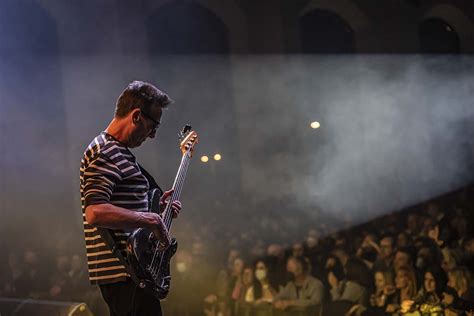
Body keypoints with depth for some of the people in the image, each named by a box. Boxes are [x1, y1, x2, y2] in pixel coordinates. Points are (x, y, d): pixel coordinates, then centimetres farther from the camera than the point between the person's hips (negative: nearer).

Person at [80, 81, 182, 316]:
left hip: (125, 271, 11)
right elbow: (95, 213, -27)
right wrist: (151, 219, -22)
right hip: (124, 272, -11)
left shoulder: (119, 152, 19)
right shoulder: (106, 154, -14)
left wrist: (156, 208, 15)